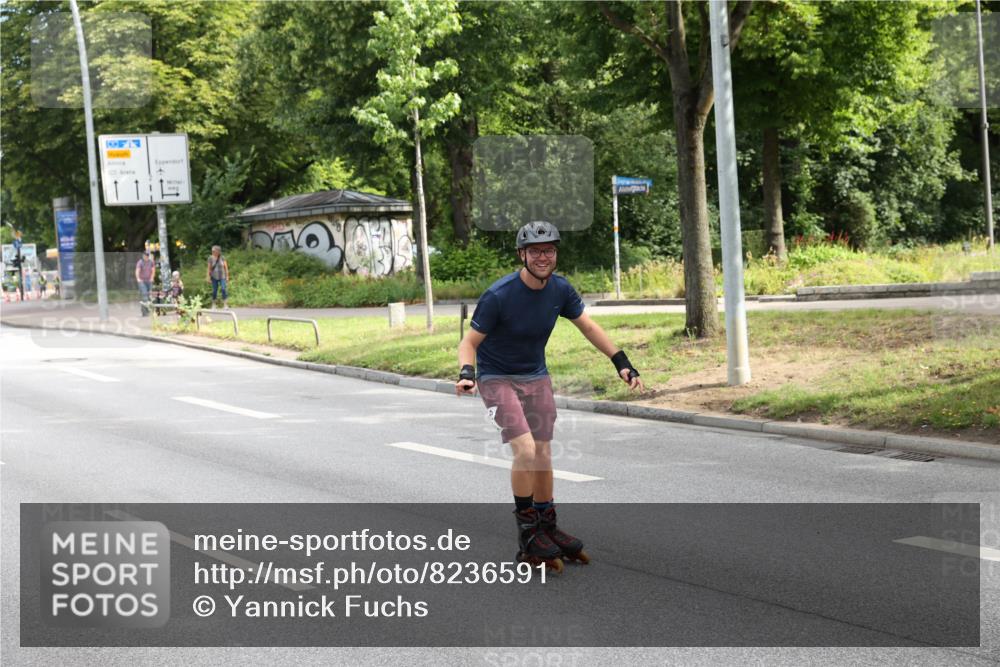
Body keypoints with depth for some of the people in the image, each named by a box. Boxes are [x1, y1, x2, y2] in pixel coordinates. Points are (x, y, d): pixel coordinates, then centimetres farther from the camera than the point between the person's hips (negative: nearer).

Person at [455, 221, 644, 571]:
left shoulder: (561, 290, -8)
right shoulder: (499, 295, -24)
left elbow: (588, 326, 6)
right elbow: (470, 342, -17)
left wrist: (621, 362, 0)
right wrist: (466, 372, -36)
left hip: (536, 377, 5)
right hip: (497, 379, -5)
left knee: (543, 455, 7)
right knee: (525, 450, -19)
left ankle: (548, 528, 24)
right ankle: (528, 536, -6)